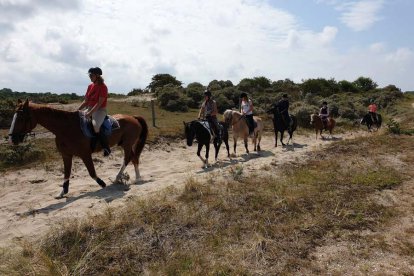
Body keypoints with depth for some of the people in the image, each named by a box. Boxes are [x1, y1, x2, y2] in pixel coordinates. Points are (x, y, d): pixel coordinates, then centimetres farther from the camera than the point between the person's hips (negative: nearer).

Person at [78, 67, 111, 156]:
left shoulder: (103, 87, -11)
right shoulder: (90, 86, 12)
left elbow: (99, 103, -18)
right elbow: (86, 101, 15)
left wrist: (90, 112, -25)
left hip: (100, 110, -9)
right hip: (90, 109, 9)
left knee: (95, 125, -35)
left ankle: (106, 148, -21)